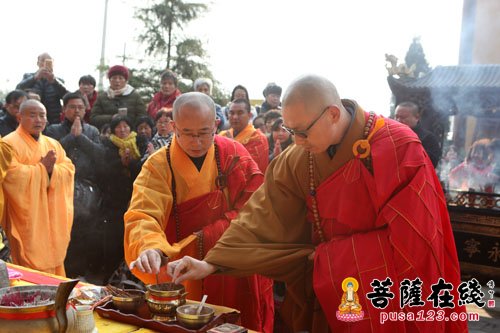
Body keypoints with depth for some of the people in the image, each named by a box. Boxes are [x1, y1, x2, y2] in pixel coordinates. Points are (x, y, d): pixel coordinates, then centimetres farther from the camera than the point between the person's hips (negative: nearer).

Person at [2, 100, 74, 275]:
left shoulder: (53, 144, 14)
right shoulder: (10, 143, -6)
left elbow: (69, 170, 4)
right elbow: (13, 175, -19)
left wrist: (51, 169, -15)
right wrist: (43, 168, -13)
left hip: (52, 219, 6)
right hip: (27, 220, -6)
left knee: (53, 263, 10)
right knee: (32, 269, -4)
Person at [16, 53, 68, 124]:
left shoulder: (58, 81, 10)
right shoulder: (28, 76, 11)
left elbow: (67, 95, -10)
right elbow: (18, 89, -9)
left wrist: (54, 80, -27)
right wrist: (35, 77, -24)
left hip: (54, 123, 1)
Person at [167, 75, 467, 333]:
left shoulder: (398, 148, -23)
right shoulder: (300, 159, -8)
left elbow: (411, 240, -24)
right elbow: (264, 216, -7)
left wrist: (330, 258, -17)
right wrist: (212, 263, -16)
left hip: (393, 306, -4)